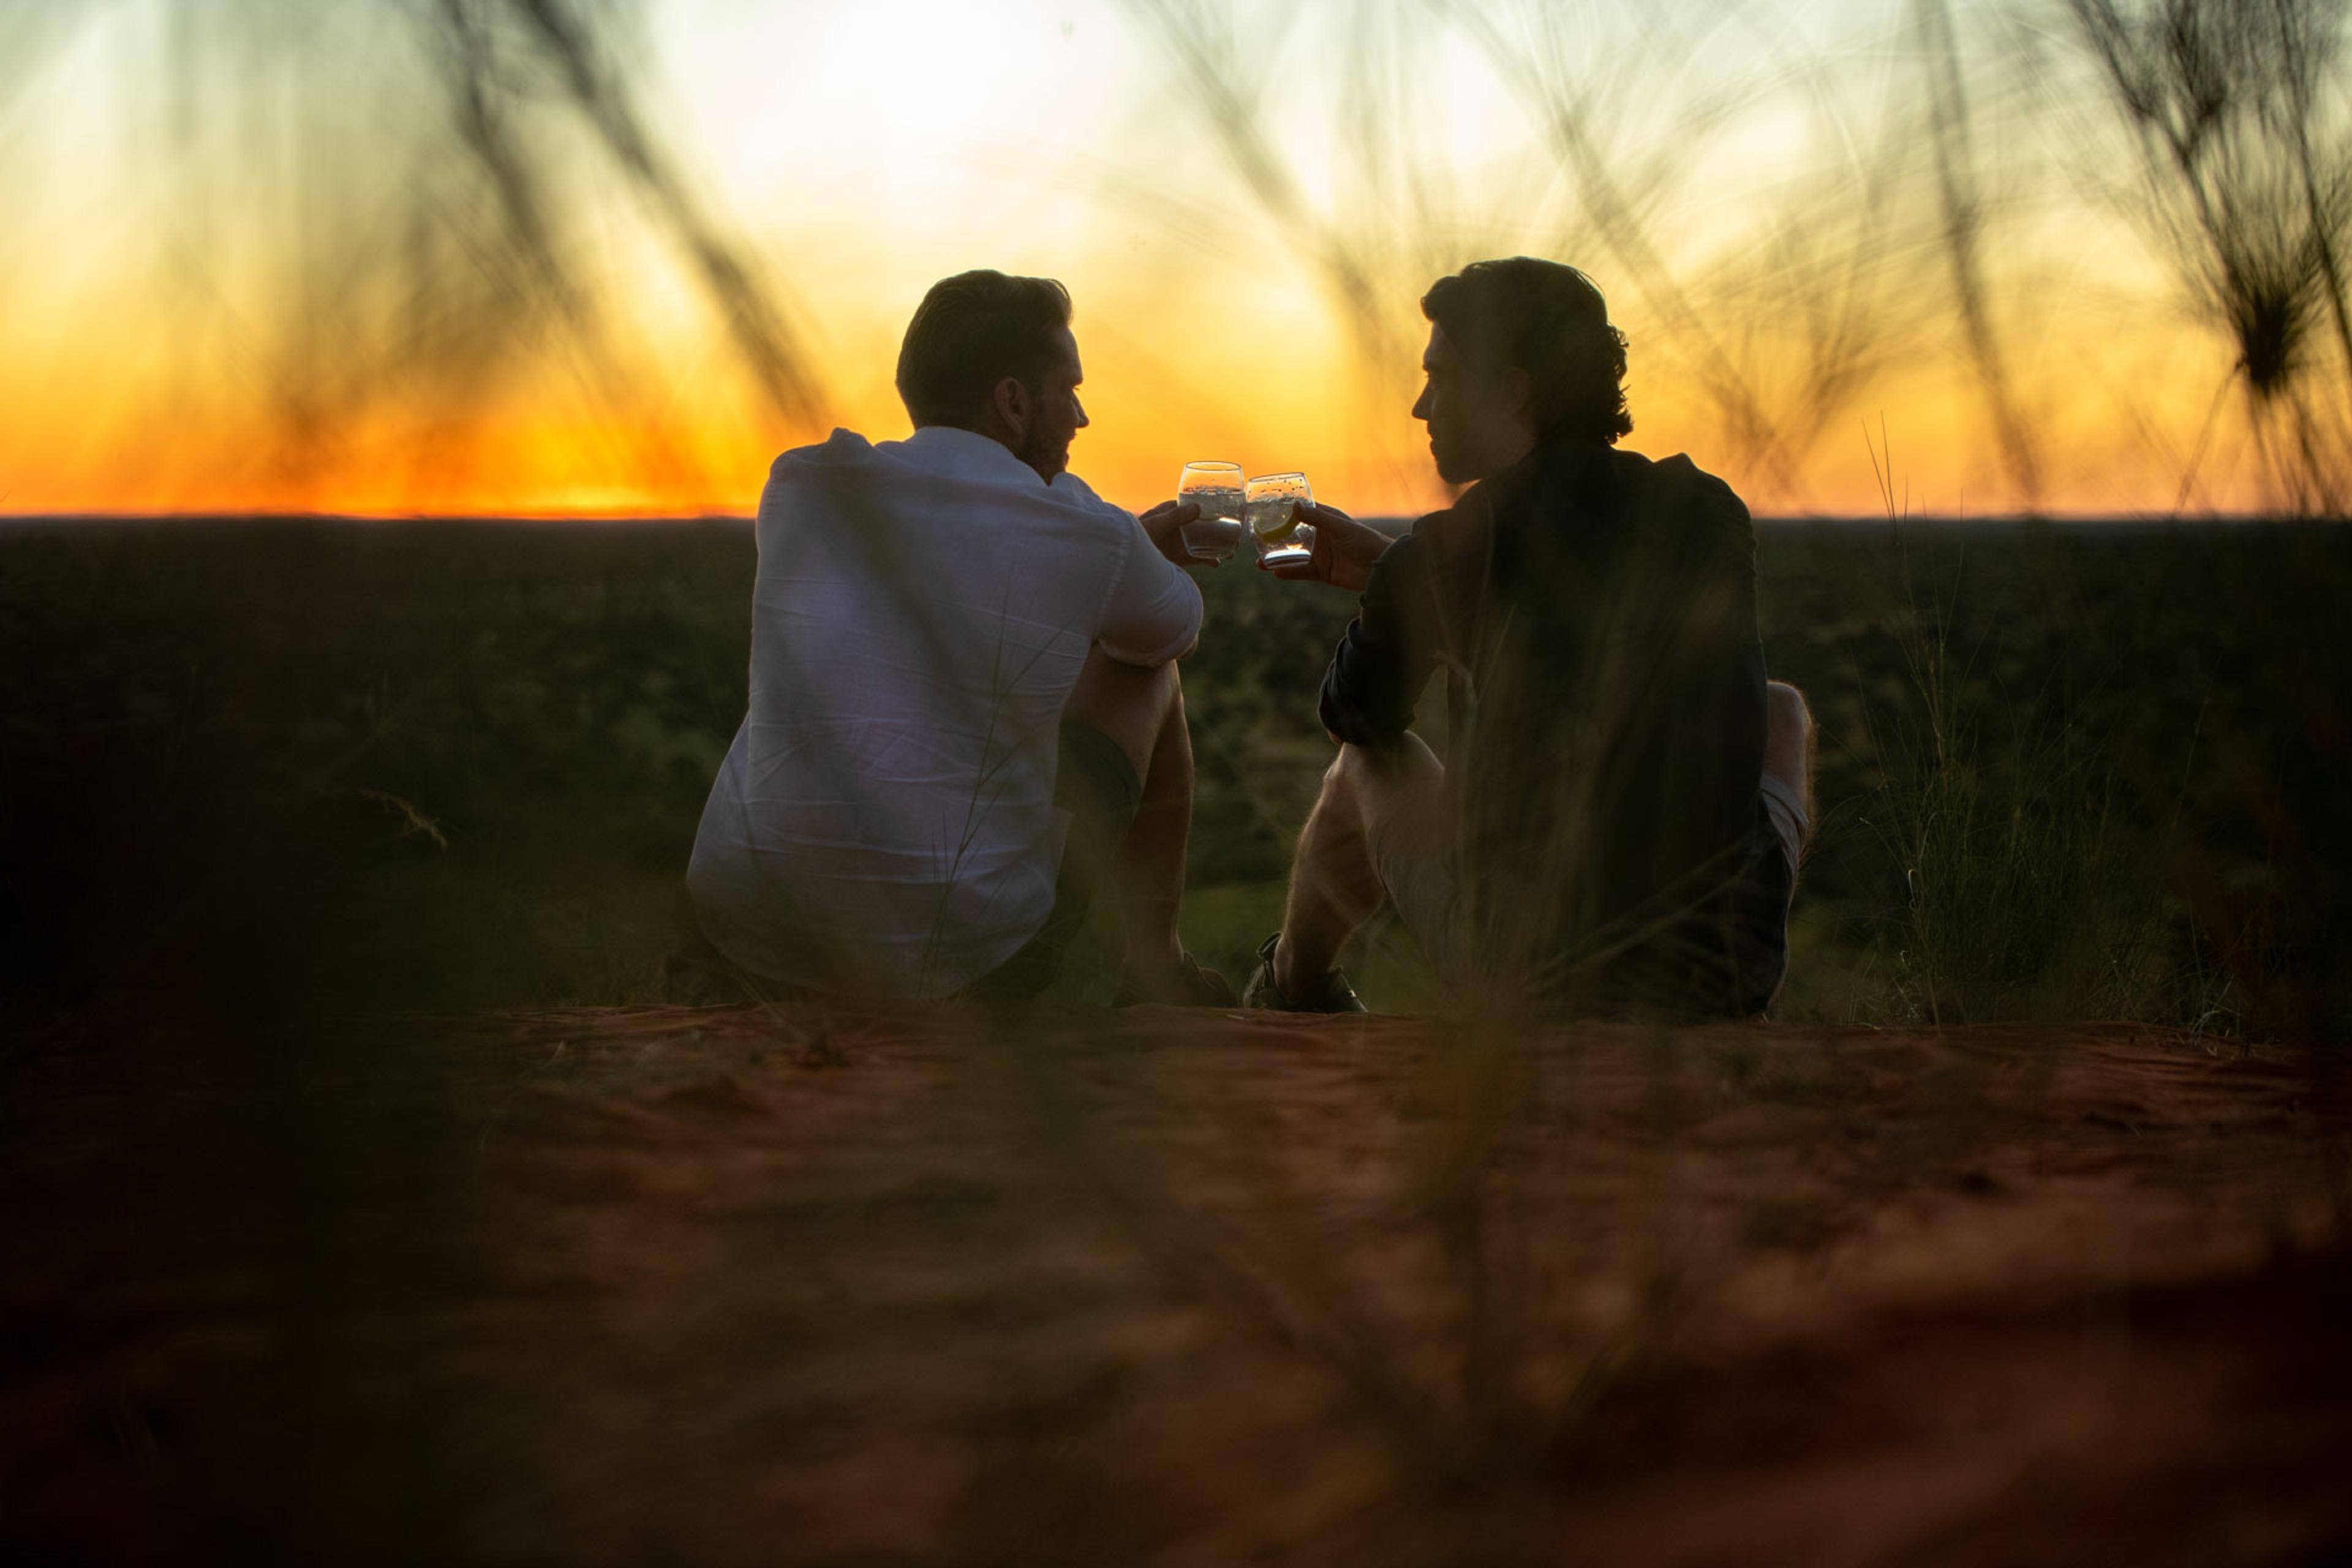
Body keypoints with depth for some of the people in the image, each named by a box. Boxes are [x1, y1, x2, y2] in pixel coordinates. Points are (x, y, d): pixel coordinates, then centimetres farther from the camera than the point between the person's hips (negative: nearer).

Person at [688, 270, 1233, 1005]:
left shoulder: (795, 490, 6)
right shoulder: (1088, 540, -8)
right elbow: (1176, 625, 16)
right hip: (957, 958, -4)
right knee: (1146, 672, 20)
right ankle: (1156, 969, 35)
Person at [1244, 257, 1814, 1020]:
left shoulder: (1435, 563, -9)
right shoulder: (1715, 518, 3)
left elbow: (1360, 716, 12)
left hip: (1529, 975, -2)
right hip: (1734, 975, 2)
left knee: (1366, 766, 27)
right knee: (1781, 710, 32)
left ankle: (1290, 984, 55)